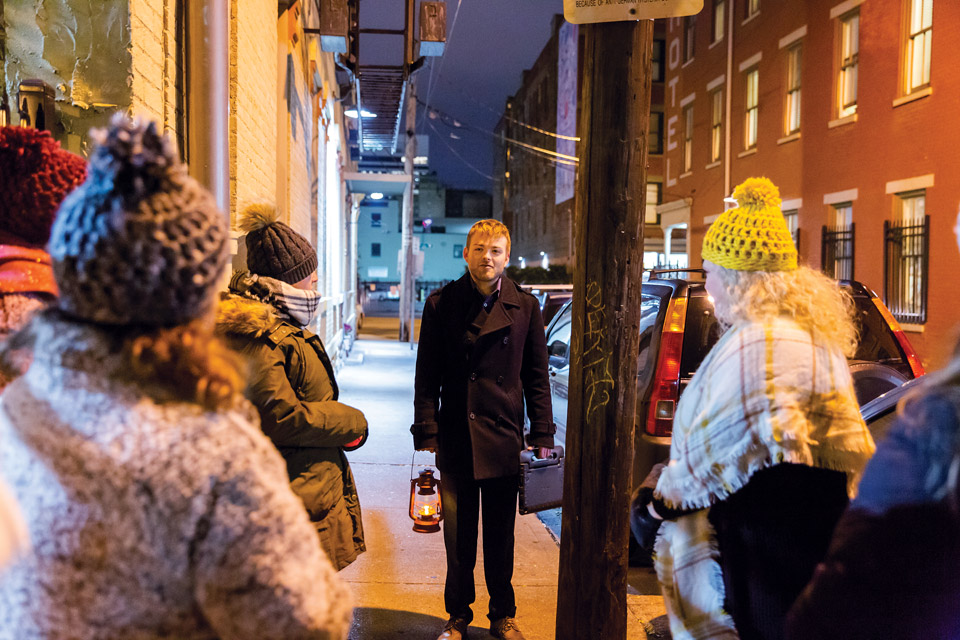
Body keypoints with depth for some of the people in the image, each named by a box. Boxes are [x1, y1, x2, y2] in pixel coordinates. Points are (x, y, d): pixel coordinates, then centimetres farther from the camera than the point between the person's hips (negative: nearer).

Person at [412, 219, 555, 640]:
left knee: (500, 539, 11)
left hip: (504, 442, 1)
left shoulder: (525, 307, 4)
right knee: (458, 541, 9)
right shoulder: (441, 305, 1)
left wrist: (542, 438, 2)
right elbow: (426, 379, 1)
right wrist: (426, 436, -5)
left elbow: (537, 377, 6)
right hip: (455, 442, 0)